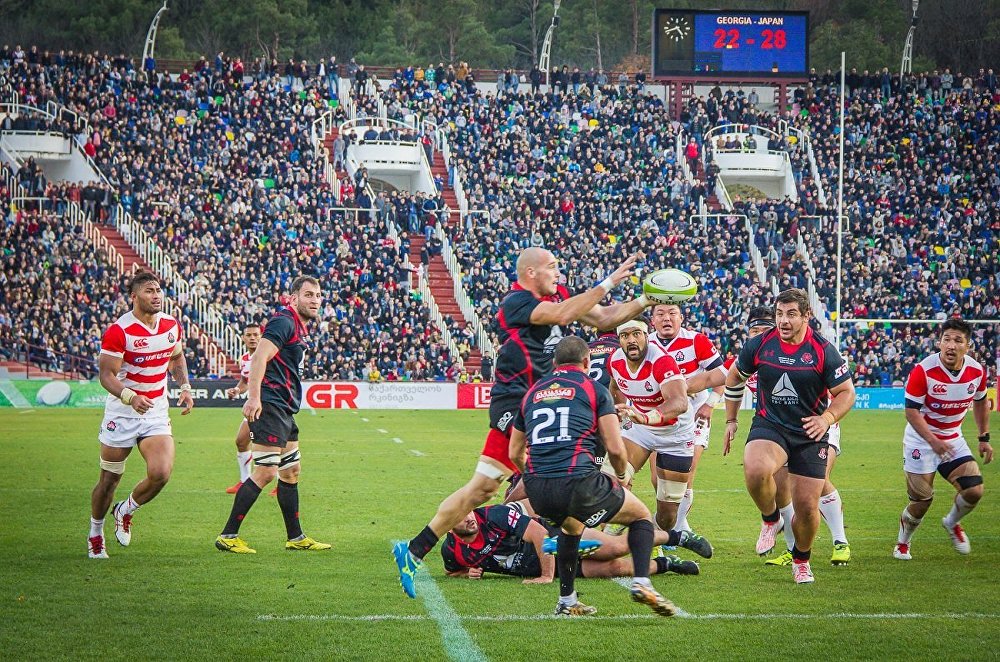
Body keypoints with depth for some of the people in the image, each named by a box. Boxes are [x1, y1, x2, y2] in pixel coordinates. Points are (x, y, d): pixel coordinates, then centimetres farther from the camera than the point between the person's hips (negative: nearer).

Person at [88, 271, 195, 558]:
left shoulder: (171, 325, 3)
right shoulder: (118, 331, -16)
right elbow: (106, 375, -18)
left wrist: (185, 388, 6)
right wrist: (131, 397, -34)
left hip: (157, 415, 4)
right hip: (121, 414, -4)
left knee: (161, 473, -16)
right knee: (110, 480, 4)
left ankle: (125, 511, 14)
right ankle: (95, 534, 28)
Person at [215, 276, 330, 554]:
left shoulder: (300, 328, 20)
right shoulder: (284, 322, -12)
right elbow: (259, 357, -23)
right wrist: (254, 397, -32)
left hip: (285, 411, 11)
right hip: (270, 406, -11)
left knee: (291, 471, 15)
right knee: (265, 472, -13)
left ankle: (295, 537, 23)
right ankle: (228, 536, -10)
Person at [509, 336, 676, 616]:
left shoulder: (533, 392, 22)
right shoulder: (594, 389, 8)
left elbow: (515, 453, 27)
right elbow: (615, 448, 1)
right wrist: (622, 475, 23)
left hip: (537, 491, 5)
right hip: (579, 484, -5)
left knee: (571, 527, 37)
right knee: (641, 515, 19)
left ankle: (566, 602, 34)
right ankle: (641, 582, 0)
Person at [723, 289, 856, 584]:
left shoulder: (823, 350, -9)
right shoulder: (759, 345, -4)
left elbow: (846, 392, -3)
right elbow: (735, 376, 15)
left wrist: (827, 418, -22)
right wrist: (731, 420, 17)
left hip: (810, 434, 0)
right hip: (769, 426, 0)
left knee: (807, 507, -1)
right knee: (756, 470, -34)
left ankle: (801, 559, 30)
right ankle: (771, 519, -2)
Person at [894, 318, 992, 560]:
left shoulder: (976, 371, -8)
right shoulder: (923, 370, -23)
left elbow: (981, 402, 12)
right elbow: (912, 411, -21)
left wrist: (984, 438, 11)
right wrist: (933, 442, -31)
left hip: (953, 439, 4)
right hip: (921, 440, -4)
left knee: (974, 491, -9)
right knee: (921, 502, -4)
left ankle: (952, 523, 24)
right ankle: (902, 544, 24)